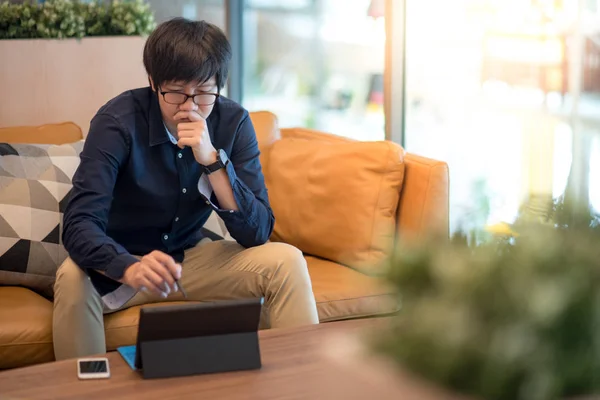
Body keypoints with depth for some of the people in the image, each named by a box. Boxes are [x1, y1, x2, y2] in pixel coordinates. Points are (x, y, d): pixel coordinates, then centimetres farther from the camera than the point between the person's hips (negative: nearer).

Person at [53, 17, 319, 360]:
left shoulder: (233, 122, -12)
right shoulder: (118, 121, -22)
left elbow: (258, 232, -16)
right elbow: (79, 222, -32)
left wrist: (212, 160, -30)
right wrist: (131, 269, -53)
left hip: (192, 257, 3)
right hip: (121, 262, -3)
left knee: (286, 262, -18)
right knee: (73, 278, -35)